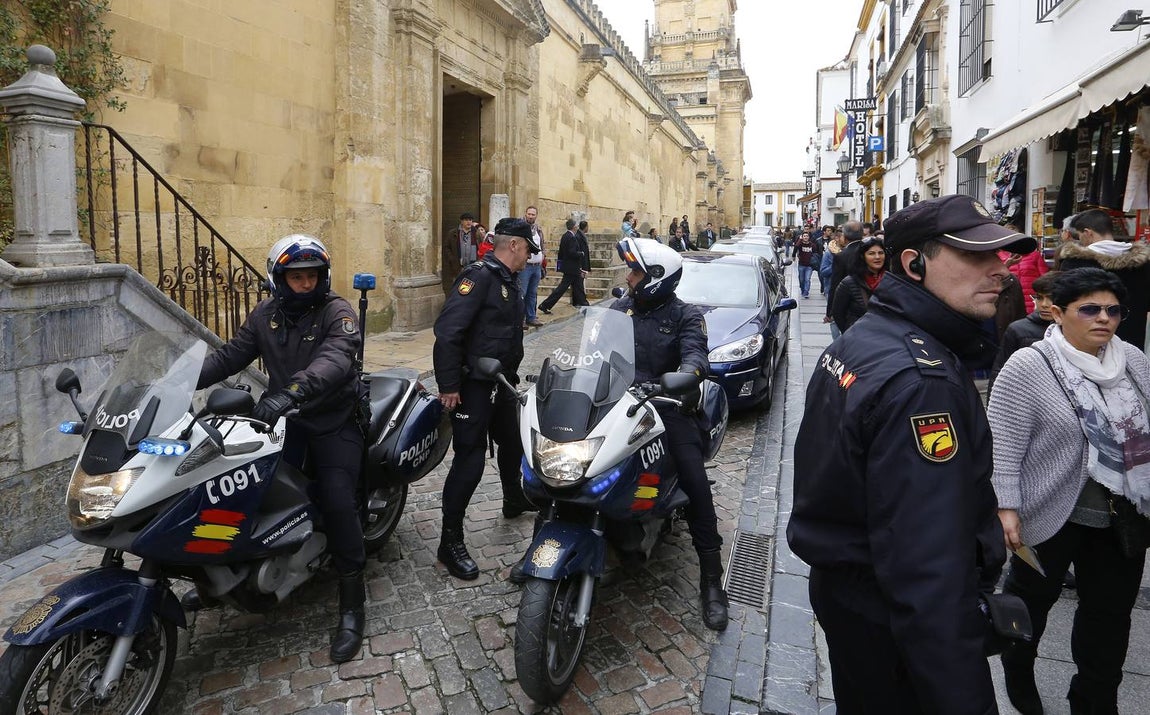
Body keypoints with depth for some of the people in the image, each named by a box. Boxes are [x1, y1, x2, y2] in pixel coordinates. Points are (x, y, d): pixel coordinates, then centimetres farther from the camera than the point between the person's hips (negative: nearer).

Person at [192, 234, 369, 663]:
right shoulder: (266, 315, 8)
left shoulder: (337, 312, -11)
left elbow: (335, 360, -29)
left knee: (337, 503, -19)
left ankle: (352, 604, -6)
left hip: (333, 421, -5)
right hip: (284, 417, 5)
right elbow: (230, 356, 7)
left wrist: (290, 391, -46)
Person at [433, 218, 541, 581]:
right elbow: (447, 330, -25)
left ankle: (514, 500, 48)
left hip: (501, 382, 10)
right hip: (472, 386, -10)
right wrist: (448, 384, -24)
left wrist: (511, 373, 21)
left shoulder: (509, 281, 12)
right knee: (470, 459, -8)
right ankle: (450, 542, 1)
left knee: (512, 442, 24)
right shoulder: (479, 276, -18)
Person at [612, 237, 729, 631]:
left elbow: (695, 353, -16)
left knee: (695, 483, -17)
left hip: (668, 405, -4)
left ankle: (711, 577, -6)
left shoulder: (684, 315, 1)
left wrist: (687, 372, -39)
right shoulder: (620, 309, 16)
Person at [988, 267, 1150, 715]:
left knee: (1111, 612, 14)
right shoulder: (1028, 367, -15)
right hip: (1051, 514, -5)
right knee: (1032, 599, 14)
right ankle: (1018, 678, 39)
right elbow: (1003, 445, -16)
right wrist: (1005, 508, -20)